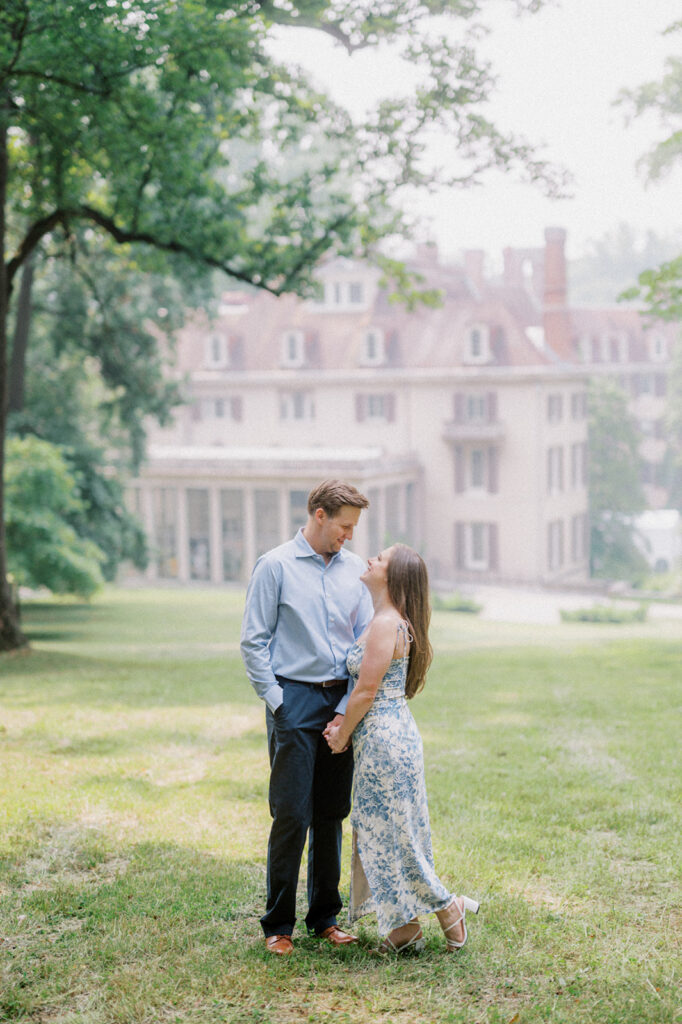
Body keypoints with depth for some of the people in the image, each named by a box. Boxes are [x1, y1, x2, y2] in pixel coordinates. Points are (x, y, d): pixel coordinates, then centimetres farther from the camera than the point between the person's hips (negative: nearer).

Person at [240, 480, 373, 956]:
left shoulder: (355, 569, 10)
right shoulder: (275, 566, -2)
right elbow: (254, 641, -2)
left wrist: (348, 707, 2)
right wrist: (276, 701, -9)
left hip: (341, 702, 4)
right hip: (295, 699, -4)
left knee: (332, 814, 10)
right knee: (292, 815, -5)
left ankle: (326, 916, 21)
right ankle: (278, 925, 6)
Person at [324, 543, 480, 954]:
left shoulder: (386, 625, -19)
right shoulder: (393, 622, 12)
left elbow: (366, 691, -18)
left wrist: (342, 735, -5)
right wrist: (343, 725, 7)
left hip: (385, 738, -10)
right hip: (383, 737, 10)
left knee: (391, 832, 0)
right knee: (381, 832, 14)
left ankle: (448, 907, 13)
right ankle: (404, 928, 20)